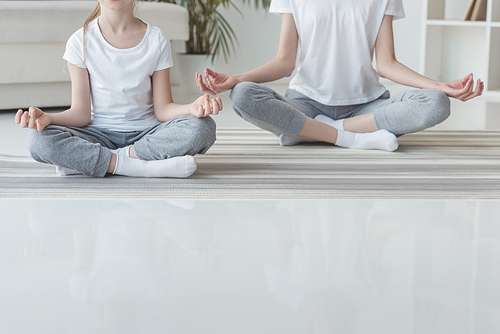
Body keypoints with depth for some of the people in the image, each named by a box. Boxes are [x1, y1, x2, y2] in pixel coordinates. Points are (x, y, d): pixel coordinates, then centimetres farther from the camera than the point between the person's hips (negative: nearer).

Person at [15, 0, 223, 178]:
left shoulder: (156, 41, -1)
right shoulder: (81, 42, -3)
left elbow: (162, 109, -3)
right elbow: (81, 113, -3)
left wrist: (192, 108, -25)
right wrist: (47, 118, -24)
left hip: (146, 133, 1)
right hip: (99, 134, 0)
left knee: (203, 127, -29)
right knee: (39, 140, -29)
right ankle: (148, 167, -31)